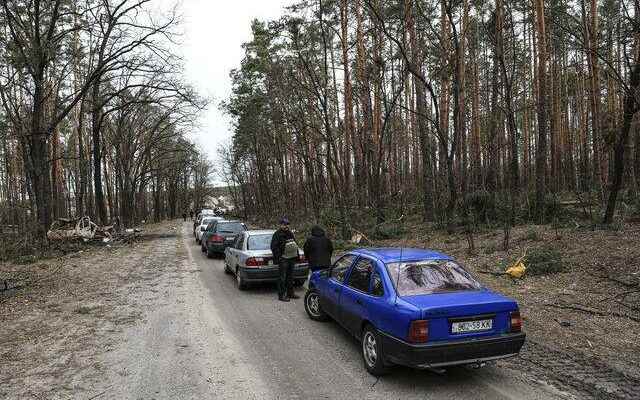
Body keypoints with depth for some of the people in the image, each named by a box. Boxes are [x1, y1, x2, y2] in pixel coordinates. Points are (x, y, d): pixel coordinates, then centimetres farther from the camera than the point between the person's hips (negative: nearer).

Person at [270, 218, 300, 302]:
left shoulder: (290, 234, 16)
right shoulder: (277, 234, -9)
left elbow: (295, 245, 25)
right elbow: (274, 247, -14)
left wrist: (296, 255, 16)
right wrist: (278, 257, -18)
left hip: (291, 258, 8)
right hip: (283, 259, -8)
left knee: (290, 277, 15)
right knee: (282, 278, -4)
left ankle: (290, 293, 25)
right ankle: (281, 295, 1)